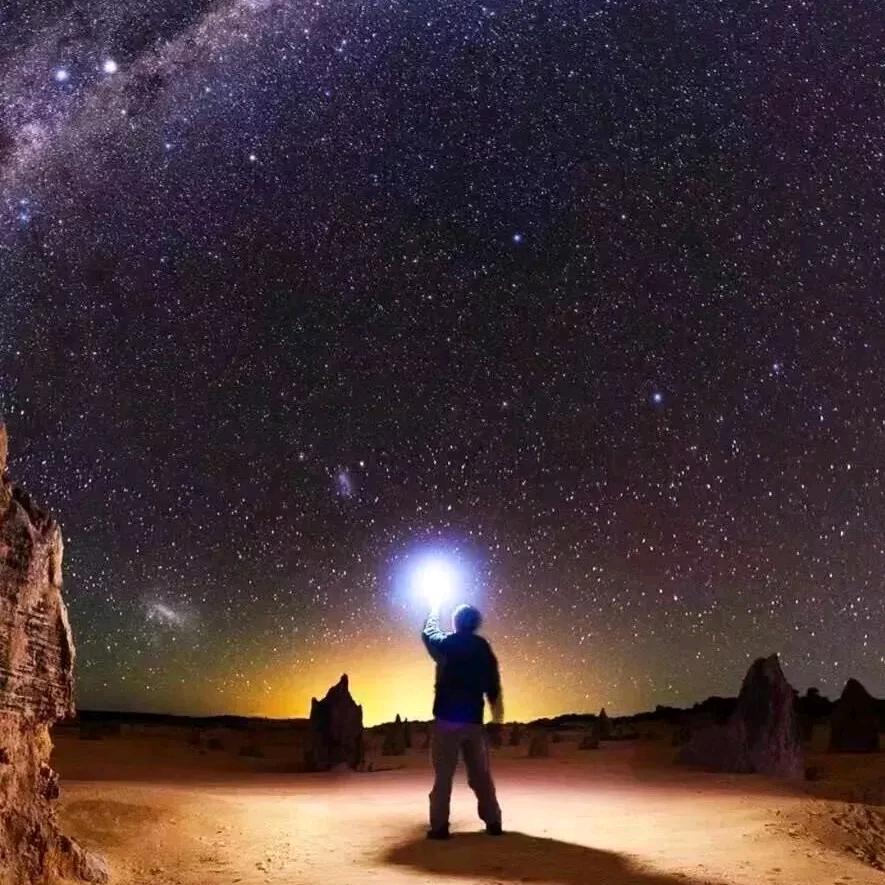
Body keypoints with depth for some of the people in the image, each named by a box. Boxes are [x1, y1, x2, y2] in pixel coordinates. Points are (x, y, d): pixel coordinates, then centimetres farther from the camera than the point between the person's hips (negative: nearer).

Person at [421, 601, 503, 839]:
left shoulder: (446, 644, -3)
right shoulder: (483, 648, 3)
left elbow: (428, 633, 18)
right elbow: (493, 682, 8)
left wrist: (435, 609, 33)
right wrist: (496, 707, 22)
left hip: (447, 718, -3)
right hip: (474, 719, 3)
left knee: (443, 774, 0)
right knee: (480, 773, 13)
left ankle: (440, 825, -2)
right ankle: (493, 821, 15)